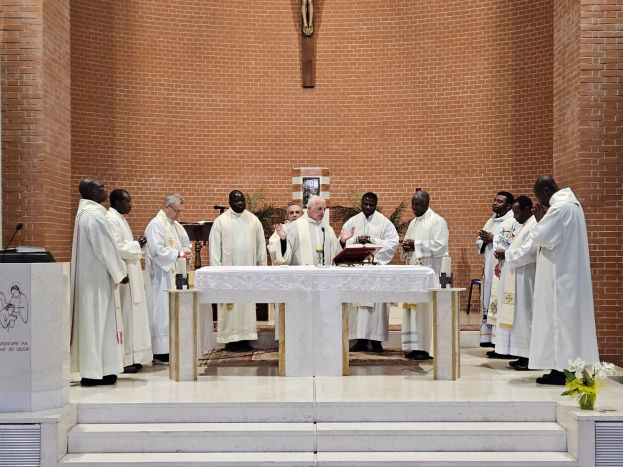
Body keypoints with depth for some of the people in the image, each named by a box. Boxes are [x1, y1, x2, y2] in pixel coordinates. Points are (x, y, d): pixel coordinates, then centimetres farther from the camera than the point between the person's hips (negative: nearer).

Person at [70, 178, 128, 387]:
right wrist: (120, 273, -10)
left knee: (93, 321, 11)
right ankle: (94, 372, 0)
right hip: (98, 277, -10)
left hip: (90, 275, 10)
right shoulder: (95, 214, -17)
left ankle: (94, 369, 15)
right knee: (97, 320, -5)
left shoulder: (85, 212, 15)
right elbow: (106, 248, -17)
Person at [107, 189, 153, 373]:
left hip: (130, 276, 10)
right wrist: (137, 245, -10)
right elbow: (117, 249, -22)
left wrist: (136, 243, 7)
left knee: (131, 315, 11)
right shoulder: (111, 220, -14)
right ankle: (122, 360, 0)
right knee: (123, 316, -6)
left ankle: (130, 358, 16)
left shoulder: (120, 219, 17)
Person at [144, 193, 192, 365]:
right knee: (161, 312, -5)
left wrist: (185, 252, -4)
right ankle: (160, 353, -1)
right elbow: (157, 250, -21)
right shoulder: (156, 225, -12)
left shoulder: (176, 225, 14)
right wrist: (178, 253, -20)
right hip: (161, 276, -8)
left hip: (174, 275, 8)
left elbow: (185, 244, 19)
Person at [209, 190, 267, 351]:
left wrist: (262, 266, 5)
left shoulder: (254, 220, 8)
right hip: (229, 270, -2)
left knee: (248, 305, 3)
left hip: (249, 269, 2)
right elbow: (215, 248, 0)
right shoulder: (220, 221, 1)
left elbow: (261, 246, 10)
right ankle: (230, 339, 3)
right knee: (230, 305, -2)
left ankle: (246, 337, 8)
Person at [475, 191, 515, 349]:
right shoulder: (490, 221, 19)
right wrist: (484, 239, -2)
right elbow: (479, 245, 20)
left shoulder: (514, 221, -6)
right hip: (490, 270, 9)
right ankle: (492, 340, 13)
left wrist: (493, 238, -15)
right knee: (489, 304, 8)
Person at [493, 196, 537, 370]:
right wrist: (506, 254, 6)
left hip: (526, 279, -10)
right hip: (517, 279, 10)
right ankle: (524, 355, 13)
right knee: (519, 316, 10)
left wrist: (507, 254, -13)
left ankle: (531, 356, -2)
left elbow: (529, 251, -23)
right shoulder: (524, 226, 18)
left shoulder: (534, 226, -14)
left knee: (525, 315, -7)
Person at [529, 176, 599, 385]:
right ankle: (567, 366, 15)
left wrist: (540, 220, -4)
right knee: (568, 318, 11)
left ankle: (561, 370, -2)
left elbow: (540, 237, -21)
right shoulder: (571, 204, 15)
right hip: (570, 273, 10)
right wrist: (543, 219, 5)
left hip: (559, 275, -10)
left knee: (558, 317, -5)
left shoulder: (559, 207, -18)